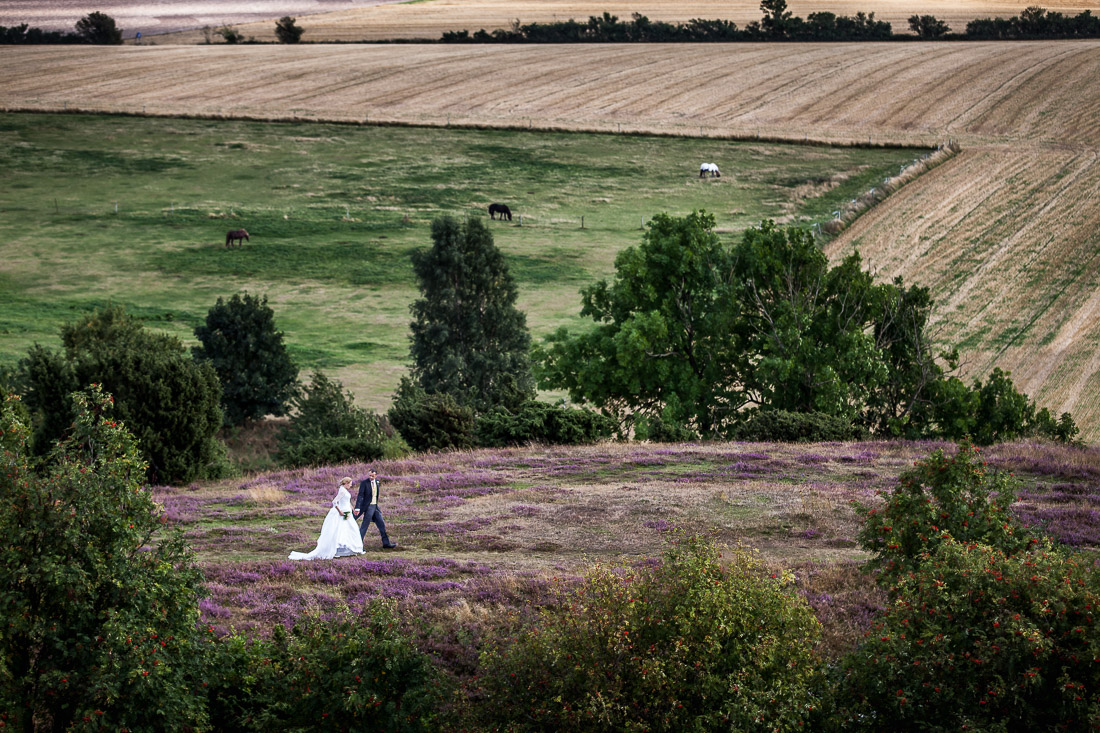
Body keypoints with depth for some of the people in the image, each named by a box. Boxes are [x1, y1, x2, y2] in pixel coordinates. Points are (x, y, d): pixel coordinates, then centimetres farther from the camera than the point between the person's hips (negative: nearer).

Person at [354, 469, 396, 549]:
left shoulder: (377, 482, 7)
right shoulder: (364, 483, -13)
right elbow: (360, 496, -18)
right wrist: (357, 508, -25)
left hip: (375, 506, 7)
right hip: (368, 507, -7)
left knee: (381, 524, 8)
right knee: (364, 526, -4)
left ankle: (386, 543, 16)